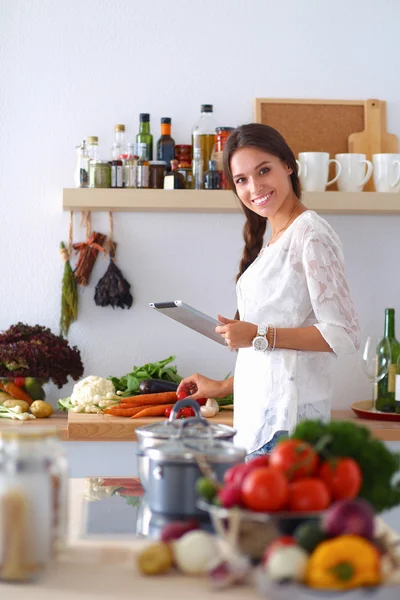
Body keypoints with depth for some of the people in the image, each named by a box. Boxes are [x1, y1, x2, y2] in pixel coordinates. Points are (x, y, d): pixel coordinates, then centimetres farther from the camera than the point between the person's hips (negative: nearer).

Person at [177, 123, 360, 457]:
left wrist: (259, 337, -16)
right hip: (260, 414, 8)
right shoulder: (273, 240, 18)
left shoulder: (311, 233, -8)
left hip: (288, 416, -8)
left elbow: (344, 335, -14)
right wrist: (224, 387, 27)